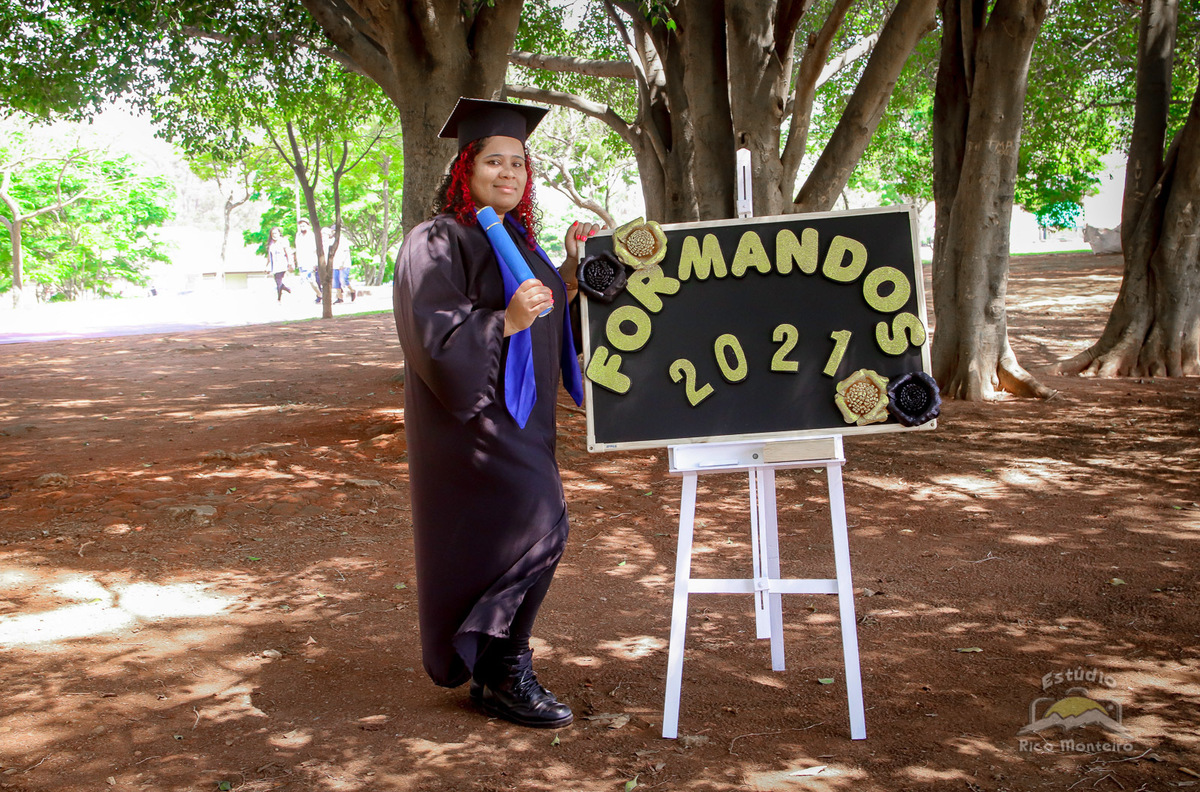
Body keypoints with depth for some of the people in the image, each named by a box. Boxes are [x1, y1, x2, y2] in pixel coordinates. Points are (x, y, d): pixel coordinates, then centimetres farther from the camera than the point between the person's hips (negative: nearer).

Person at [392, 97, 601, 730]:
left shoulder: (516, 237, 14)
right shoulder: (436, 242, -12)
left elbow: (550, 317, 21)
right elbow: (435, 338, -20)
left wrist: (571, 269, 9)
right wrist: (506, 320, -29)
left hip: (518, 421, 9)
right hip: (473, 418, -9)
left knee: (506, 544, 12)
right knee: (538, 523, -19)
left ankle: (494, 674, 24)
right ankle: (504, 673, -7)